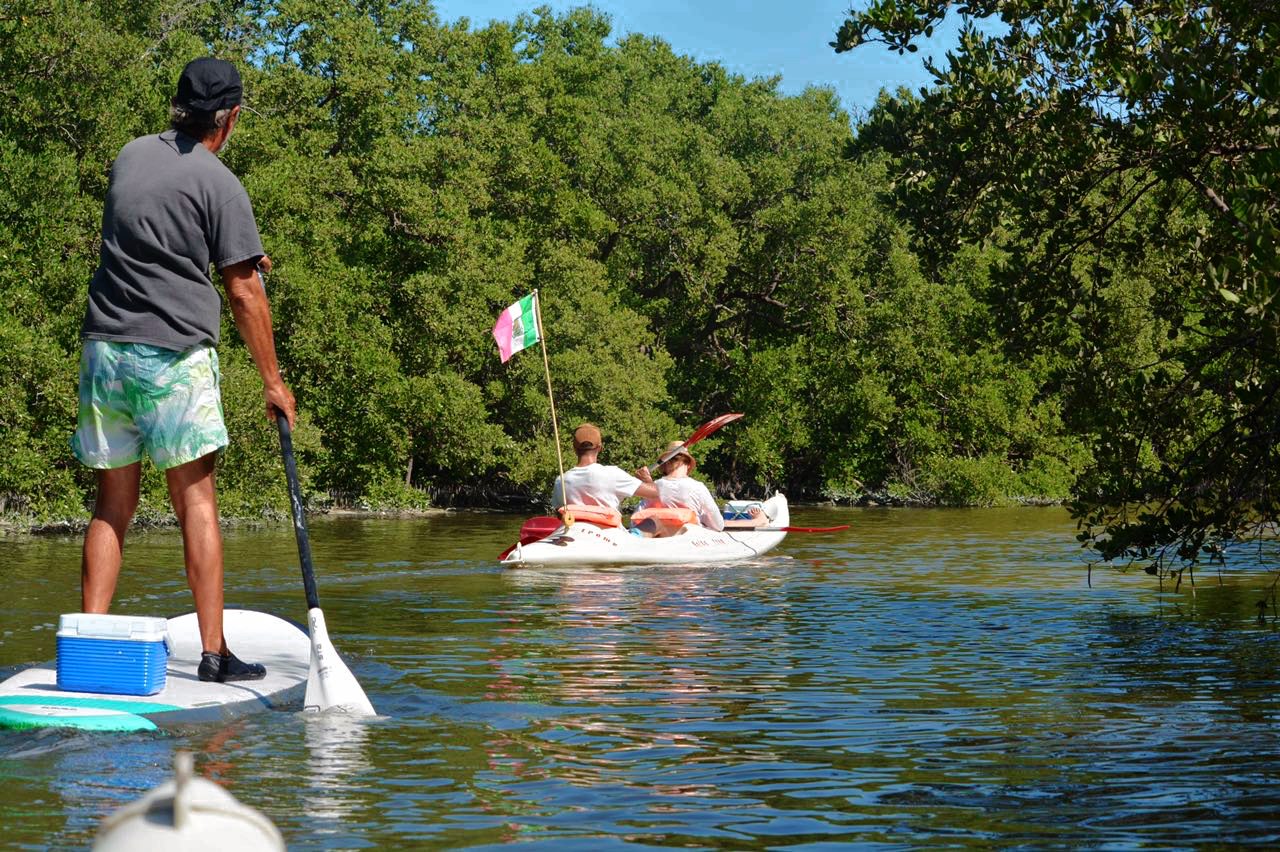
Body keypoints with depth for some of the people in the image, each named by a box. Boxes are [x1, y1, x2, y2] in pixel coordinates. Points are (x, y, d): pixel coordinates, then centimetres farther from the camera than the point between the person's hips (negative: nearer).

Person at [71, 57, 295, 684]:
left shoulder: (129, 156, 12)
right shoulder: (219, 183, -6)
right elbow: (244, 295, -7)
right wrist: (273, 382, 0)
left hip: (104, 348, 5)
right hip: (174, 351, -5)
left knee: (112, 503, 9)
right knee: (196, 499, -1)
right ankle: (214, 653, -2)